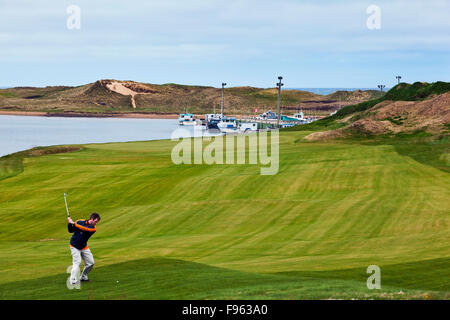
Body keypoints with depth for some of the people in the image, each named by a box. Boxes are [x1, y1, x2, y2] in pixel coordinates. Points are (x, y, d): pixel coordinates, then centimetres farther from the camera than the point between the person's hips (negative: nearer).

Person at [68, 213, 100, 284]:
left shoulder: (93, 228, -12)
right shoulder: (80, 222, -13)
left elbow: (84, 229, -32)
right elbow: (71, 230, -4)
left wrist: (73, 223, -37)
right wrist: (69, 223, -23)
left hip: (84, 247, 4)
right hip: (75, 246, -4)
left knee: (90, 263, 5)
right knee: (77, 262, -19)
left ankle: (83, 277, 25)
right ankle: (73, 280, -20)